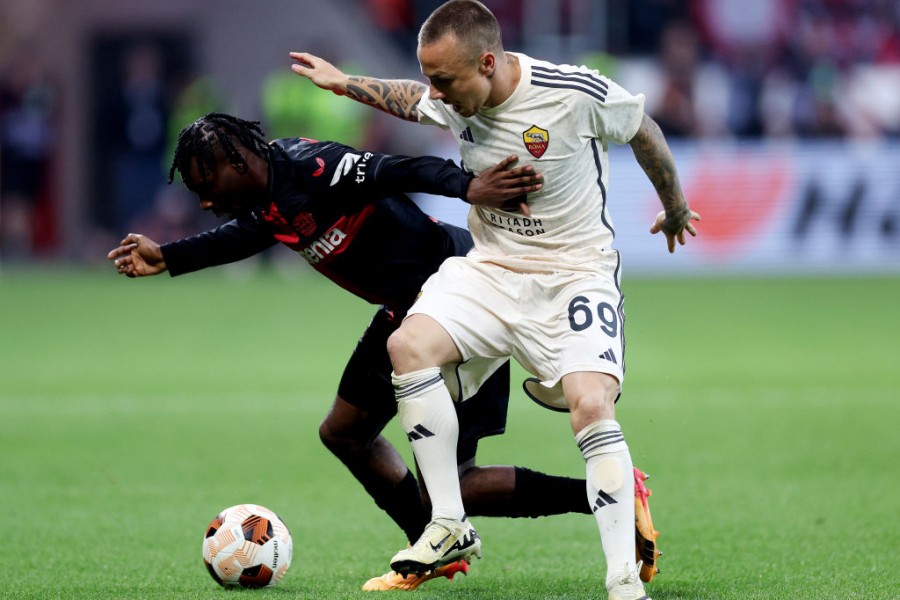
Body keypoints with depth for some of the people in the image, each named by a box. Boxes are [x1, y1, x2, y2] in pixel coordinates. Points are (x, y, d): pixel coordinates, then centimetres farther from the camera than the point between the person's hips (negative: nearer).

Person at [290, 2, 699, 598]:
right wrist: (344, 83, 22)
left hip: (575, 273, -5)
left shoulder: (576, 94, -21)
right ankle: (450, 526, -13)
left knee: (591, 407, -25)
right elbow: (413, 103, 22)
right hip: (489, 269, 5)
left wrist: (675, 208, 15)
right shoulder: (453, 101, -6)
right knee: (409, 344, -21)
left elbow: (644, 131, -1)